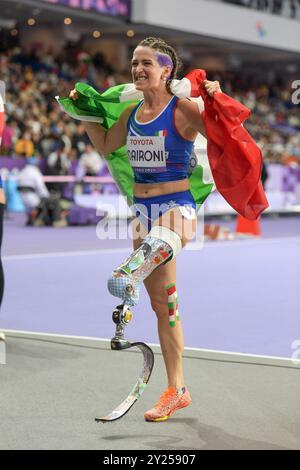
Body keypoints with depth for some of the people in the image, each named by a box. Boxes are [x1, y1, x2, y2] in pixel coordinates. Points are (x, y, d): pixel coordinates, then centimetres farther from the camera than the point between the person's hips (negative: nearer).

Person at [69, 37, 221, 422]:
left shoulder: (182, 109, -9)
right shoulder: (132, 113, 10)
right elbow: (104, 145, 24)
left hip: (176, 207, -6)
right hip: (143, 209, 6)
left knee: (159, 245, -44)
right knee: (162, 303, 9)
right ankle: (176, 390, 16)